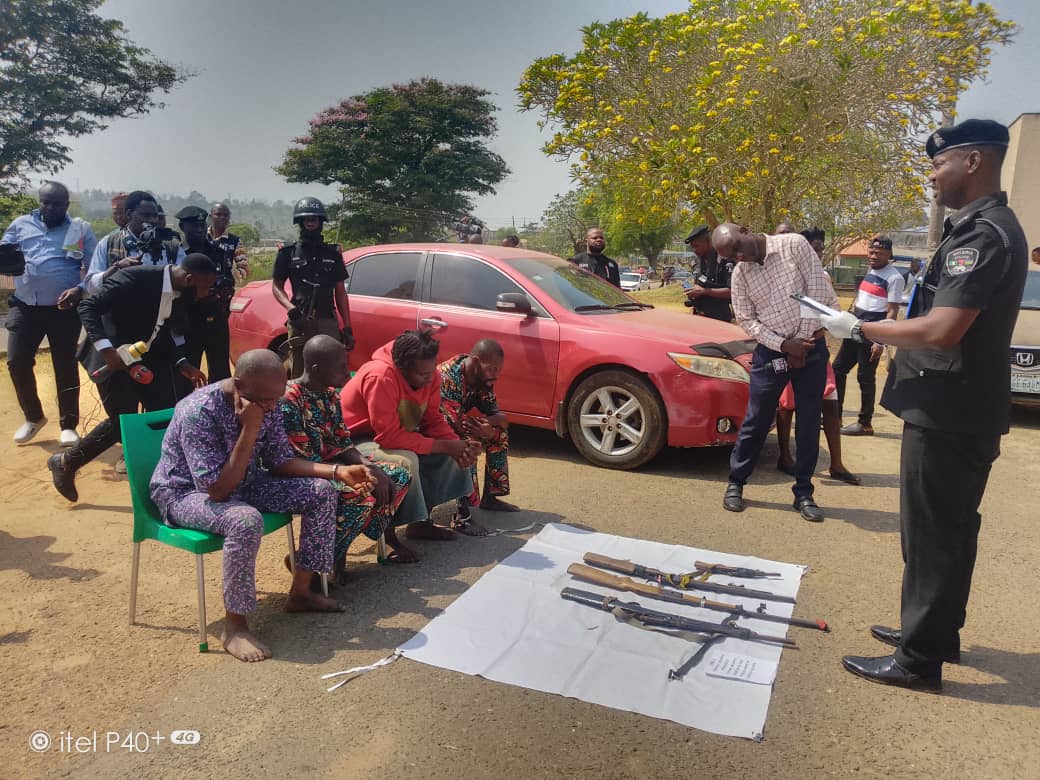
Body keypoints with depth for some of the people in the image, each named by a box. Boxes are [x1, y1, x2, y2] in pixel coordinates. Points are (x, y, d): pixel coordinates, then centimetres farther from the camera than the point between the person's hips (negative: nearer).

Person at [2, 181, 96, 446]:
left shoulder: (81, 230, 4)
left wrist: (79, 289, -20)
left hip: (63, 309, -2)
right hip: (25, 307, 3)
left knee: (66, 366, 3)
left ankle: (68, 426, 15)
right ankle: (33, 416, 22)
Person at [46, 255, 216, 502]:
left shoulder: (181, 292, -3)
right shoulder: (134, 279, -27)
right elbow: (88, 307, -25)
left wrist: (181, 364, -1)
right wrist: (106, 349, -36)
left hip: (149, 357, 7)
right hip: (115, 356, -7)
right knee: (122, 421, -7)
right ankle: (66, 462, 17)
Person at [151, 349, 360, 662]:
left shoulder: (267, 405, -11)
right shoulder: (199, 412, -31)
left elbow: (280, 461, -1)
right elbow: (218, 490, -32)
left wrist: (337, 471, -14)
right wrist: (249, 431, -37)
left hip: (243, 483, 7)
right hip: (186, 492, -7)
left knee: (322, 491, -8)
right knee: (246, 520, -38)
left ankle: (300, 592, 5)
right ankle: (235, 626, -19)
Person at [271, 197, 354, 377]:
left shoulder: (332, 253, 14)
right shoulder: (288, 252, 10)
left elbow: (340, 292, 14)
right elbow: (276, 286, 11)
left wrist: (347, 328, 8)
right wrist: (291, 308, -9)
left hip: (328, 322, 1)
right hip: (300, 322, -1)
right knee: (299, 375, 1)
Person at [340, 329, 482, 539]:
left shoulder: (430, 374, -10)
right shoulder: (381, 377, -33)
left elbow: (433, 420, -2)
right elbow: (389, 436, -34)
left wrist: (459, 445, -23)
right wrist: (445, 446, -32)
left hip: (400, 433, 8)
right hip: (357, 441, -8)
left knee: (455, 451, -5)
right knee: (405, 460, -35)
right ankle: (417, 523, -16)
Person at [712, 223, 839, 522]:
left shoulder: (793, 245, -6)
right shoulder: (739, 275, 1)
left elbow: (817, 289, -8)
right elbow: (747, 320, 1)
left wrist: (802, 340, -10)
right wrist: (783, 344, -13)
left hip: (811, 346, -1)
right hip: (771, 350, 1)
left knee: (809, 424, 3)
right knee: (755, 421, 3)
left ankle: (803, 493, 15)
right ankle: (735, 483, 18)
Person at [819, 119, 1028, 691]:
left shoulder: (983, 233, -18)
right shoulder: (987, 227, 14)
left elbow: (942, 330, -27)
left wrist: (860, 330, -18)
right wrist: (885, 335, 14)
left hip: (948, 415, -10)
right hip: (963, 410, 10)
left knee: (930, 536, -2)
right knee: (950, 531, 19)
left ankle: (918, 659, 9)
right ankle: (938, 631, 33)